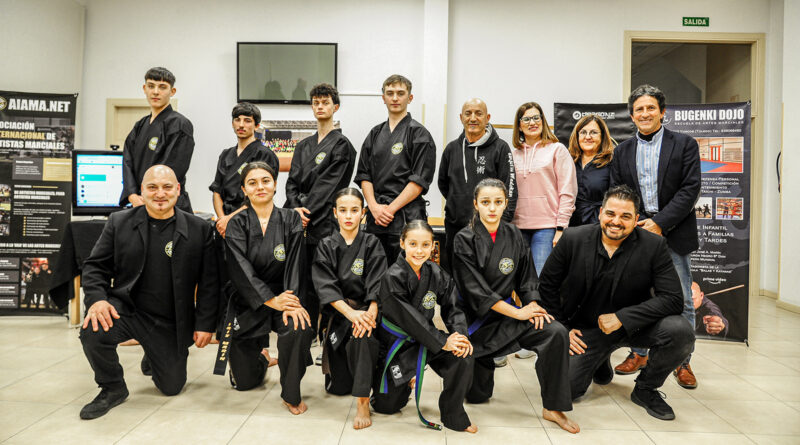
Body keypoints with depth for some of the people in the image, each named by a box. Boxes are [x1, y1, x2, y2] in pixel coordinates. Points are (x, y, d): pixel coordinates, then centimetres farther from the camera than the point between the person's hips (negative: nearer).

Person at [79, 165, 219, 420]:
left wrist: (204, 324, -6)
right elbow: (95, 266, 2)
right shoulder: (119, 222, 0)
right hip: (126, 309, 0)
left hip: (170, 323, 0)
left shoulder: (199, 229, -4)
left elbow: (208, 282, -3)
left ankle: (154, 357, 43)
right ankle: (113, 389, -1)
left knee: (172, 387, 6)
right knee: (92, 333, -31)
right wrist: (97, 299, -18)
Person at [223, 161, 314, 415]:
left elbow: (294, 264, -10)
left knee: (299, 329, -35)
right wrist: (270, 300, -23)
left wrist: (291, 303, -24)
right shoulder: (237, 224, -2)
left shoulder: (290, 220, 0)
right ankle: (260, 358, 43)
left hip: (284, 296, 0)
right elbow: (241, 270, -12)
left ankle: (291, 395, -11)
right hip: (250, 303, 1)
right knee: (245, 382, 5)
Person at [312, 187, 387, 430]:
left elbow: (377, 286, -11)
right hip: (338, 313, 2)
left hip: (366, 310, -2)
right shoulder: (326, 246, 2)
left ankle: (363, 402, -29)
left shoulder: (372, 244, -1)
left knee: (362, 335, -39)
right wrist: (350, 313, -26)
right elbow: (325, 285, -11)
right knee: (337, 387, 2)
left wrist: (370, 314, -30)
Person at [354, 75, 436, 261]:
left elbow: (420, 180, -8)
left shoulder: (419, 133, -1)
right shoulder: (375, 133, 15)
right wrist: (374, 206, -5)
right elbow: (363, 175, 11)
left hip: (407, 217, -5)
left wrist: (391, 209, -12)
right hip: (375, 218, 5)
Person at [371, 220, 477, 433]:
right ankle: (405, 383, 41)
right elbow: (408, 318, -27)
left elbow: (452, 307, -4)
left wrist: (460, 335, -23)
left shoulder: (435, 273, -6)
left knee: (464, 356, -23)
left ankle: (453, 415, -1)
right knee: (386, 406, 5)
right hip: (396, 342, -3)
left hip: (425, 338, 4)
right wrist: (442, 342, -27)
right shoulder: (393, 277, -23)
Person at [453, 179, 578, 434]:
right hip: (476, 319, -3)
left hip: (506, 312, 4)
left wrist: (532, 307, -12)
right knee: (478, 396, -3)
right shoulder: (465, 240, -12)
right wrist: (518, 313, -18)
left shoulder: (514, 236, 2)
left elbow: (527, 279, 7)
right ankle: (473, 367, 34)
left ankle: (552, 408, -10)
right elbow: (476, 290, -17)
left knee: (556, 333, -23)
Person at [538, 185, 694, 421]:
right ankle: (600, 362, 24)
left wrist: (621, 318, -25)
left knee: (681, 332, -27)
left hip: (633, 326, 0)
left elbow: (673, 299, -17)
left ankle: (645, 389, 1)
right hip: (586, 330, 0)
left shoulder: (654, 245, -13)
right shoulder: (573, 239, -10)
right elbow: (547, 284, 0)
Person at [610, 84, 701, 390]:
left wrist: (660, 223, -15)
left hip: (673, 233, -2)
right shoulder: (622, 151, 11)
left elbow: (690, 189, -7)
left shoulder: (685, 144, 1)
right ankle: (638, 354, 24)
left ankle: (683, 362, 18)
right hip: (634, 233, 3)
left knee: (681, 301, 4)